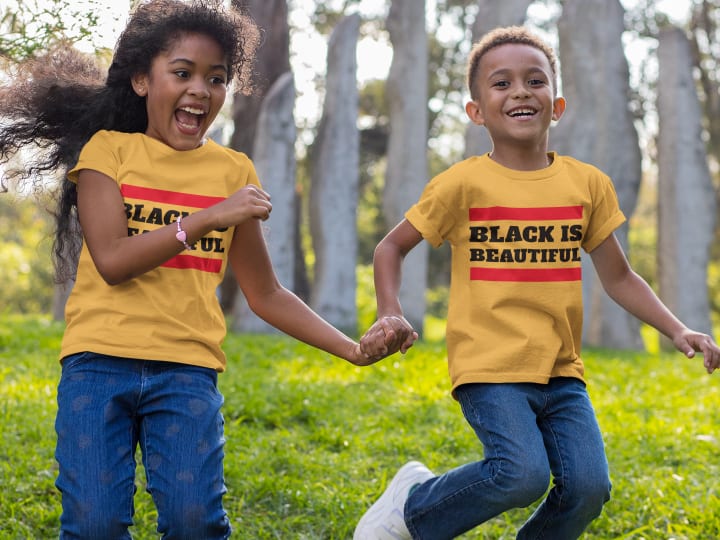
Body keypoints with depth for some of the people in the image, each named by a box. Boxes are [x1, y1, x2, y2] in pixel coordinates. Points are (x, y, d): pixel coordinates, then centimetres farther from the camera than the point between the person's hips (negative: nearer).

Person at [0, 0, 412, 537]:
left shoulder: (234, 171, 11)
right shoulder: (108, 149, 5)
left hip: (187, 371, 2)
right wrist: (209, 217, -17)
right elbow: (112, 261, -9)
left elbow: (265, 293, 13)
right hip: (99, 359, -1)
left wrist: (355, 349, 2)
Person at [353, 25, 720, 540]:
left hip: (561, 372, 4)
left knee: (588, 485, -12)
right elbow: (392, 247, 8)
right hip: (490, 367, -4)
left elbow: (618, 276, 16)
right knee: (523, 474, -23)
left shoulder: (588, 184, 7)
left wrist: (678, 330, 4)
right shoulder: (464, 184, -3)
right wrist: (390, 313, -8)